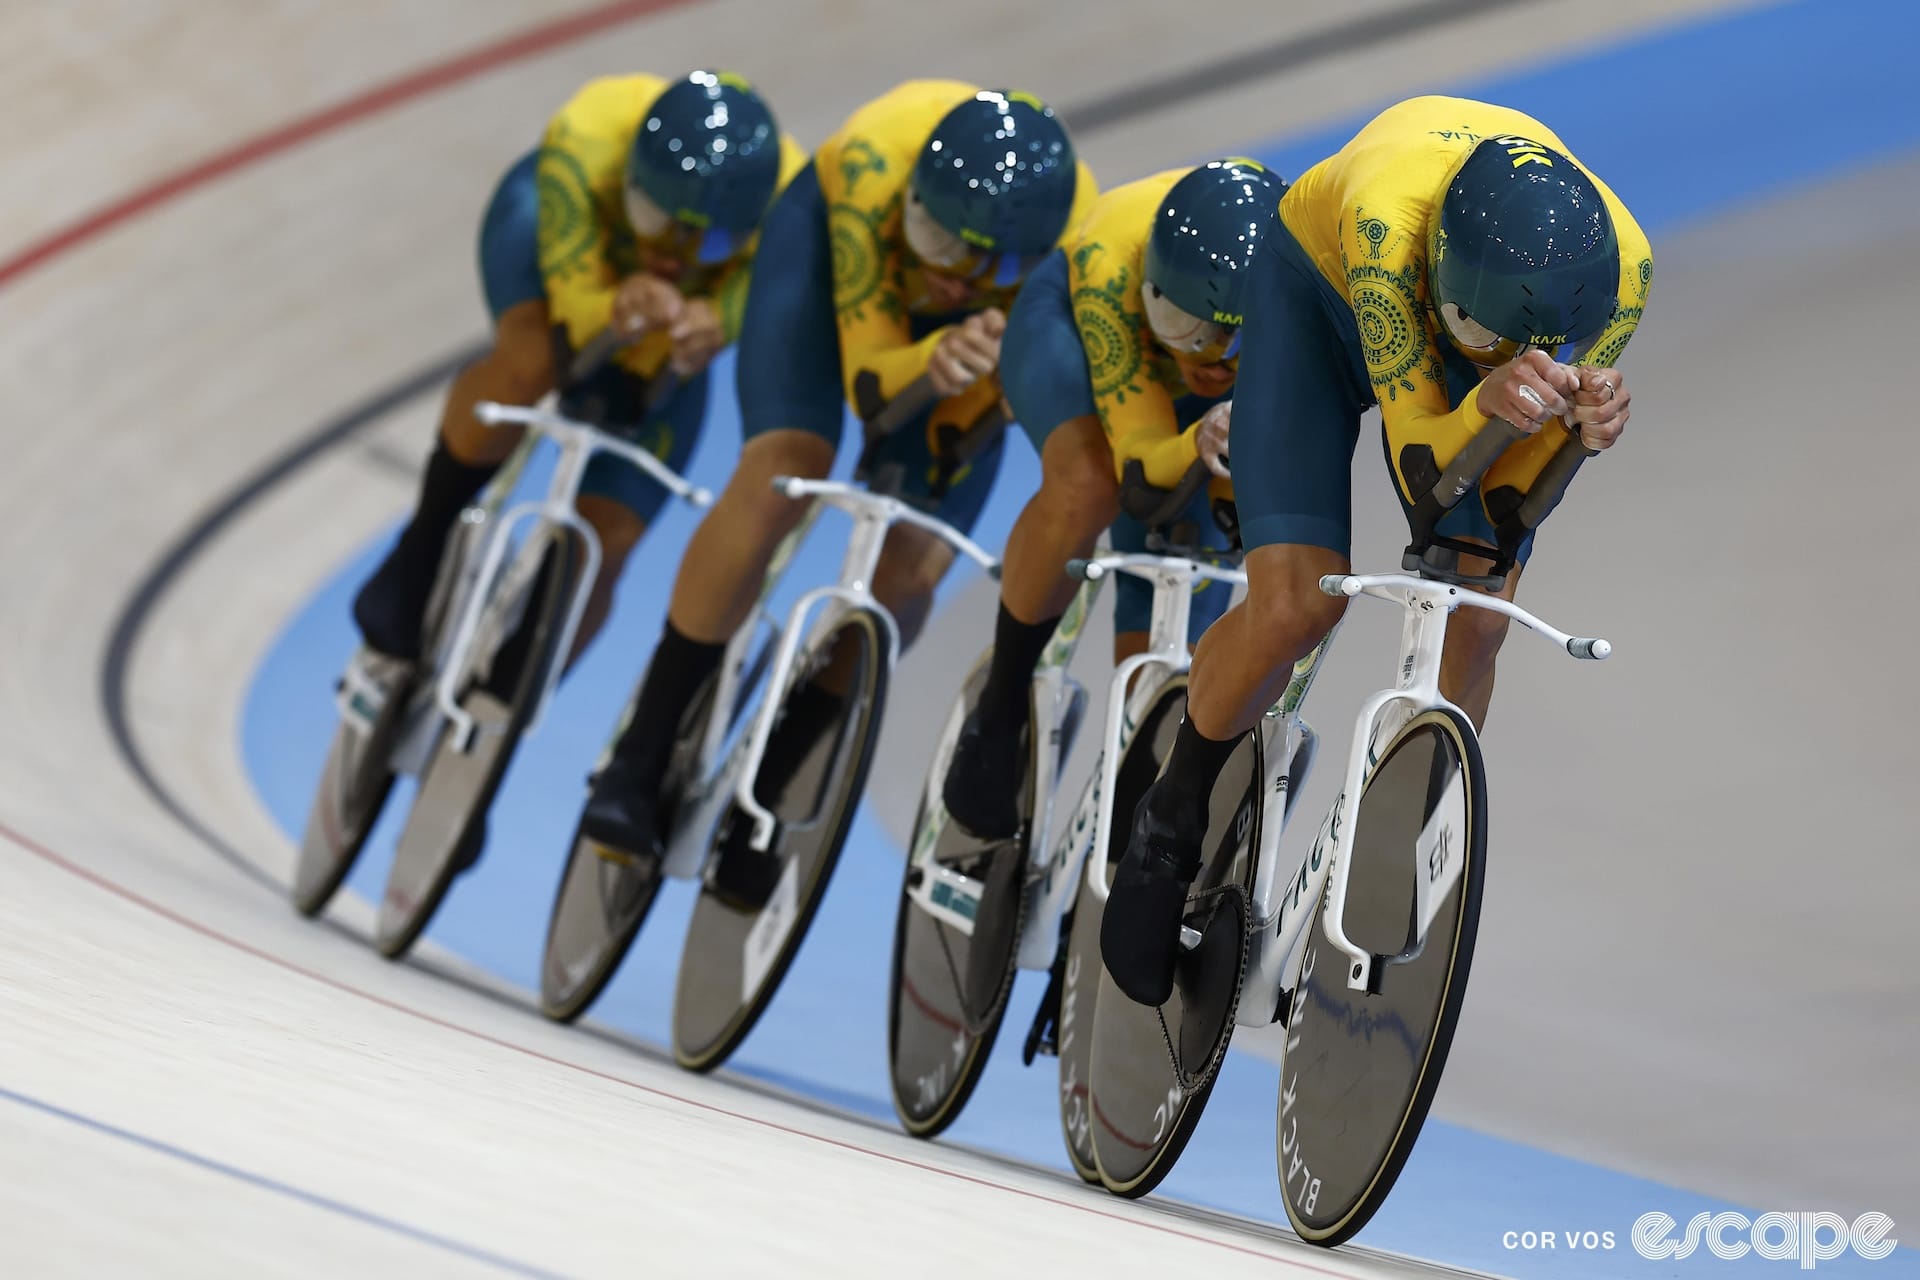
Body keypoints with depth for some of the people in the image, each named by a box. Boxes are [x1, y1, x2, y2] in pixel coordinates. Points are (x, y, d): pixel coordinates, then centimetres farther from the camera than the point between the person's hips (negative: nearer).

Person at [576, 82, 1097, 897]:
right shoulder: (880, 159, -42)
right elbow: (868, 379, -37)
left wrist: (989, 369, -46)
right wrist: (933, 360, -58)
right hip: (835, 231, -2)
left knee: (912, 566, -13)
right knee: (782, 473, -27)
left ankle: (758, 793, 7)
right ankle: (638, 764, -15)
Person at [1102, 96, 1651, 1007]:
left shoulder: (1619, 265, -35)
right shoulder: (1388, 220, -45)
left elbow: (1503, 494, -24)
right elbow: (1419, 469, -38)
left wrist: (1582, 427, -45)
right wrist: (1489, 401, -58)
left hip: (1452, 301, 3)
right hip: (1321, 285, -3)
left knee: (1476, 619, -11)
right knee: (1295, 603, -18)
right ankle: (1168, 827, 10)